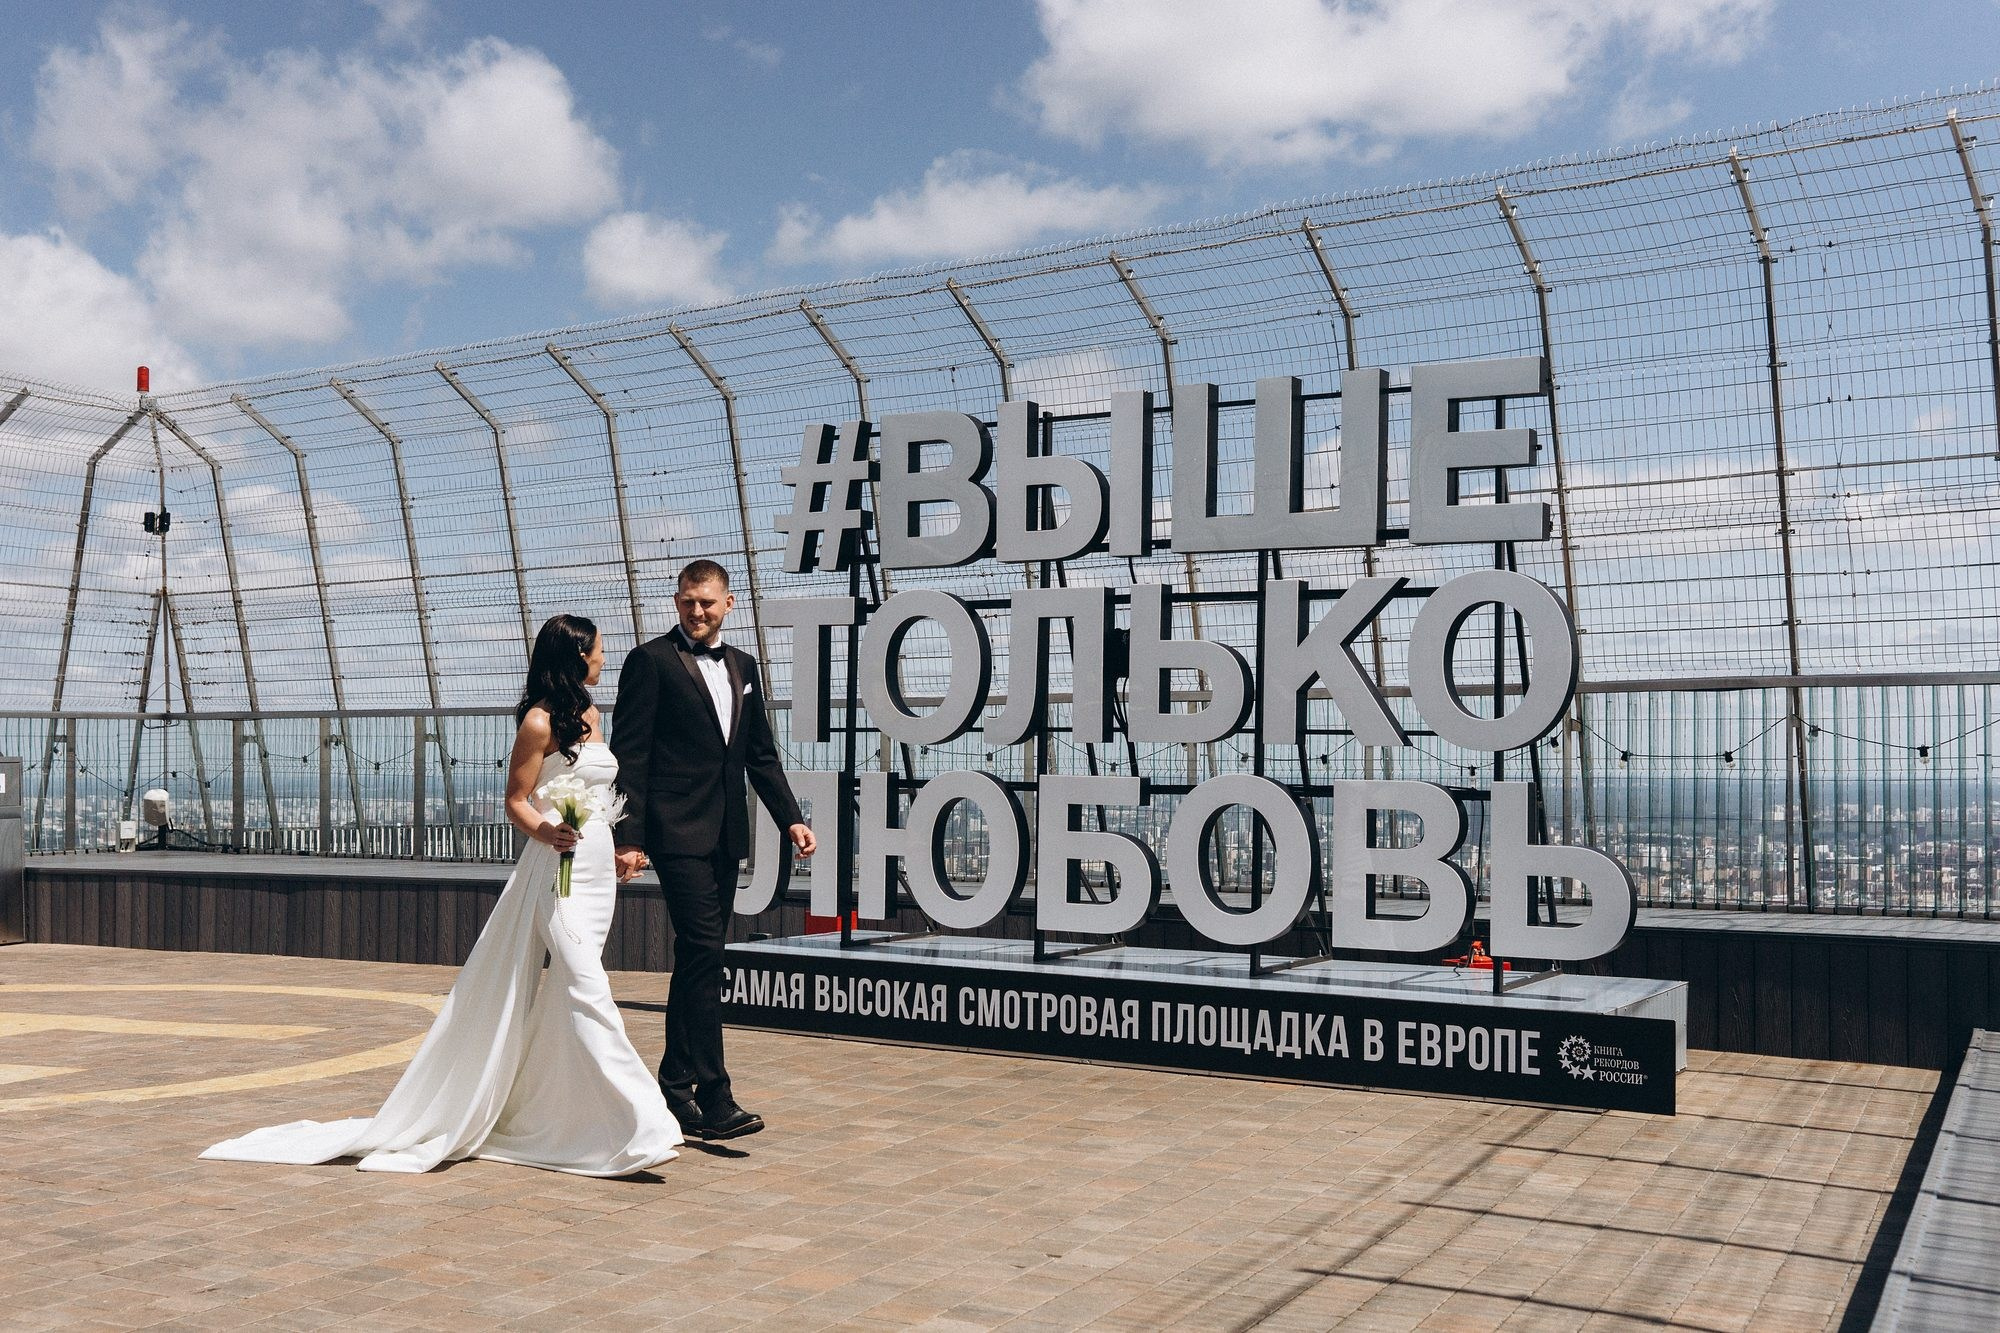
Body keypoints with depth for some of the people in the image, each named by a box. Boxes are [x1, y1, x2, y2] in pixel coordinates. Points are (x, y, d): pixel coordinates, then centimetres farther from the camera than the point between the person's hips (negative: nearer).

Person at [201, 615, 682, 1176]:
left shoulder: (588, 715, 15)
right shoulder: (540, 720, -9)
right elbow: (516, 801, -9)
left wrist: (617, 850, 23)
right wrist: (546, 832, -28)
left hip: (598, 868, 9)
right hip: (558, 866, -9)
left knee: (568, 991, 10)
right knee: (587, 987, -14)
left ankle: (532, 1103, 20)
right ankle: (634, 1125, -17)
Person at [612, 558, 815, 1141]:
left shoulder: (742, 666, 16)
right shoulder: (651, 660, -3)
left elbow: (761, 755, 19)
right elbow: (629, 754, -7)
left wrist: (791, 819, 8)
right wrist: (629, 836, -14)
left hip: (726, 833, 7)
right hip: (678, 831, -7)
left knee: (699, 960, 11)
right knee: (702, 952, -13)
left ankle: (677, 1086, 21)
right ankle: (712, 1097, -10)